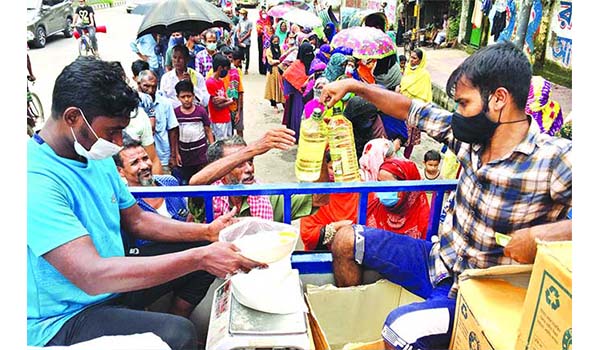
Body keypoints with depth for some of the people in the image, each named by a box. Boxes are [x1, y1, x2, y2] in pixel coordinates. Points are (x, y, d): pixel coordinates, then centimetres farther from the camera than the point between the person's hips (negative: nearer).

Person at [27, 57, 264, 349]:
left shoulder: (97, 157, 3)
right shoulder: (36, 179, -27)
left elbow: (137, 220, 11)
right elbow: (92, 275, -34)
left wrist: (207, 231, -2)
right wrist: (200, 258, -33)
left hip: (112, 286, 9)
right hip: (62, 320, -8)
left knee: (202, 253, 7)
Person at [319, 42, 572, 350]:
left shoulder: (554, 160, -23)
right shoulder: (471, 136, -5)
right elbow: (409, 109, 4)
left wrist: (542, 235, -39)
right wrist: (353, 86, 3)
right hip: (437, 262, 7)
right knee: (345, 240, 8)